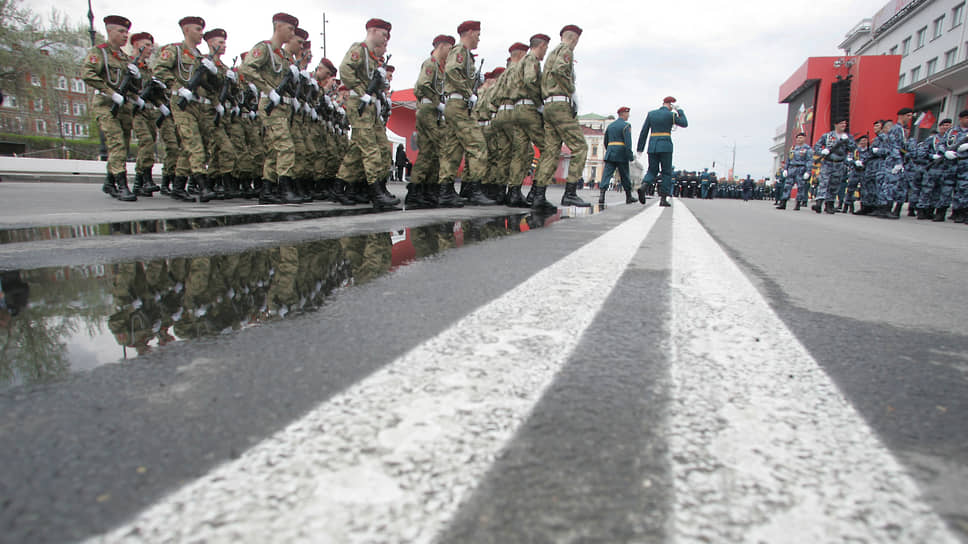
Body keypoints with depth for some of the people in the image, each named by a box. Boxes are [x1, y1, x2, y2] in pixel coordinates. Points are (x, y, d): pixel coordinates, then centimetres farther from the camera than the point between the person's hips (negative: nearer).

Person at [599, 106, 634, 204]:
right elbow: (628, 142, -15)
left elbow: (606, 142, 20)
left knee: (606, 174, -7)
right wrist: (630, 156, -16)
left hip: (610, 154, 5)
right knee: (625, 177, 8)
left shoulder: (610, 125, 16)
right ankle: (629, 197, 19)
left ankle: (601, 195, -25)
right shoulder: (626, 125, -4)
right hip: (621, 155, -4)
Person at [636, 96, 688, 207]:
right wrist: (679, 110, 17)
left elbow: (644, 132, 6)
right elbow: (684, 124, 12)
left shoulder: (651, 114, 8)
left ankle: (643, 186, -21)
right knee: (667, 173, 5)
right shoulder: (671, 115, -2)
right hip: (666, 146, -3)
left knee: (652, 171, 11)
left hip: (652, 146, 3)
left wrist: (640, 148, 10)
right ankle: (663, 199, 0)